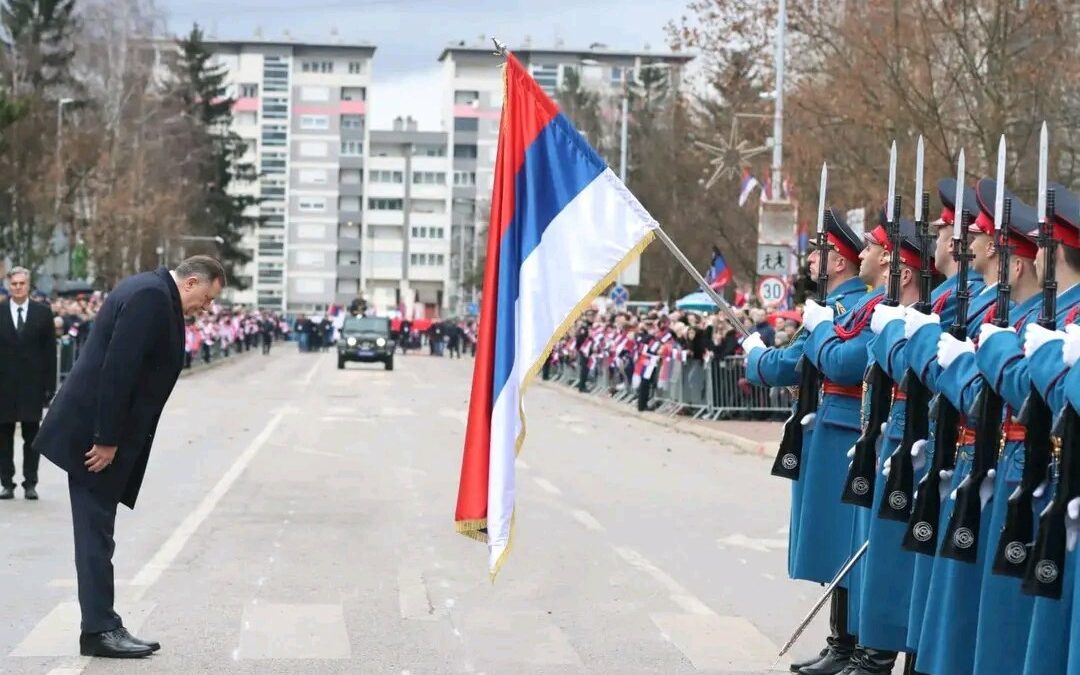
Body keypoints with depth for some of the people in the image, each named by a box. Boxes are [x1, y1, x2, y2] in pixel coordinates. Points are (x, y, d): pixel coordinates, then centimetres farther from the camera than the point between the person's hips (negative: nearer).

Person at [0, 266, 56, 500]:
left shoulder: (43, 312, 2)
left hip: (32, 384, -1)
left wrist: (50, 385, -3)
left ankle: (30, 483, 8)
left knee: (32, 436, 3)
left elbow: (50, 350, 2)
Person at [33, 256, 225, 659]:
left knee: (97, 535, 11)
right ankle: (99, 630, 0)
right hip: (92, 434, -10)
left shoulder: (152, 292, 16)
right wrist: (106, 440, -22)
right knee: (96, 535, -5)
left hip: (100, 433, 10)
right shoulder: (152, 296, -16)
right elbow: (117, 369, -23)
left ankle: (101, 626, 16)